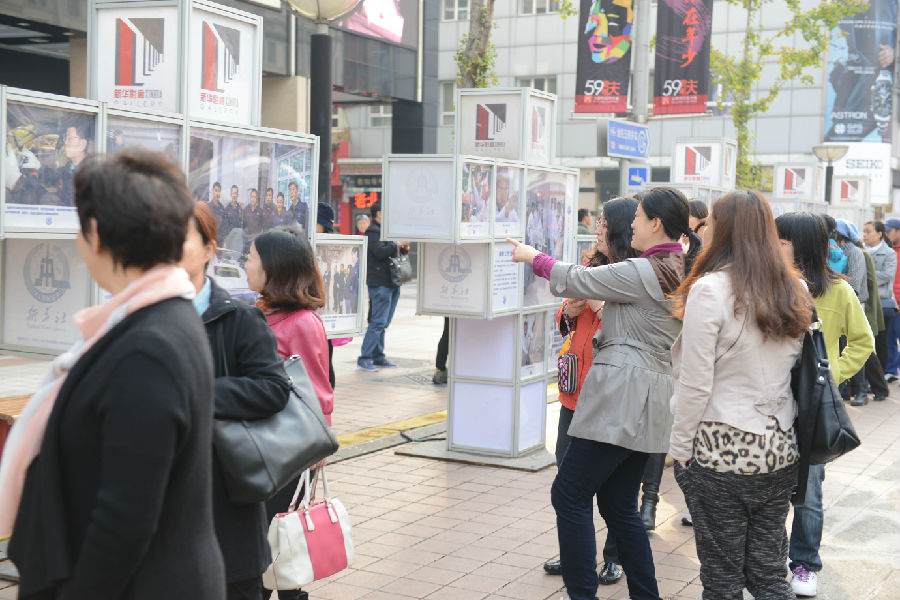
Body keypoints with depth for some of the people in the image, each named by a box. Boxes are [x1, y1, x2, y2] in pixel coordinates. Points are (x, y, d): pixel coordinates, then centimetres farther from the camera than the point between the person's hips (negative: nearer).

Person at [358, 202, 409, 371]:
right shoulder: (372, 231, -8)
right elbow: (379, 252, -21)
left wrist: (403, 249, 8)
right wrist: (397, 246, -13)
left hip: (391, 283, 10)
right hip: (380, 283, -10)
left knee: (382, 322, 12)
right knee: (378, 322, -11)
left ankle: (378, 356, 18)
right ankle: (364, 358, -8)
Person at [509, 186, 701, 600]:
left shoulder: (643, 272, -15)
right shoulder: (679, 271, 14)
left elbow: (576, 281, -5)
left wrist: (534, 257, 12)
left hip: (621, 399, -10)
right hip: (646, 400, 10)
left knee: (569, 495, -2)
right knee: (618, 504, 15)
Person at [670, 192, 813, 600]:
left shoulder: (711, 288, -13)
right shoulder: (795, 292, 8)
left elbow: (695, 383, -14)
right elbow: (790, 369, 14)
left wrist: (680, 448, -6)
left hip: (721, 454, -6)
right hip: (778, 452, 6)